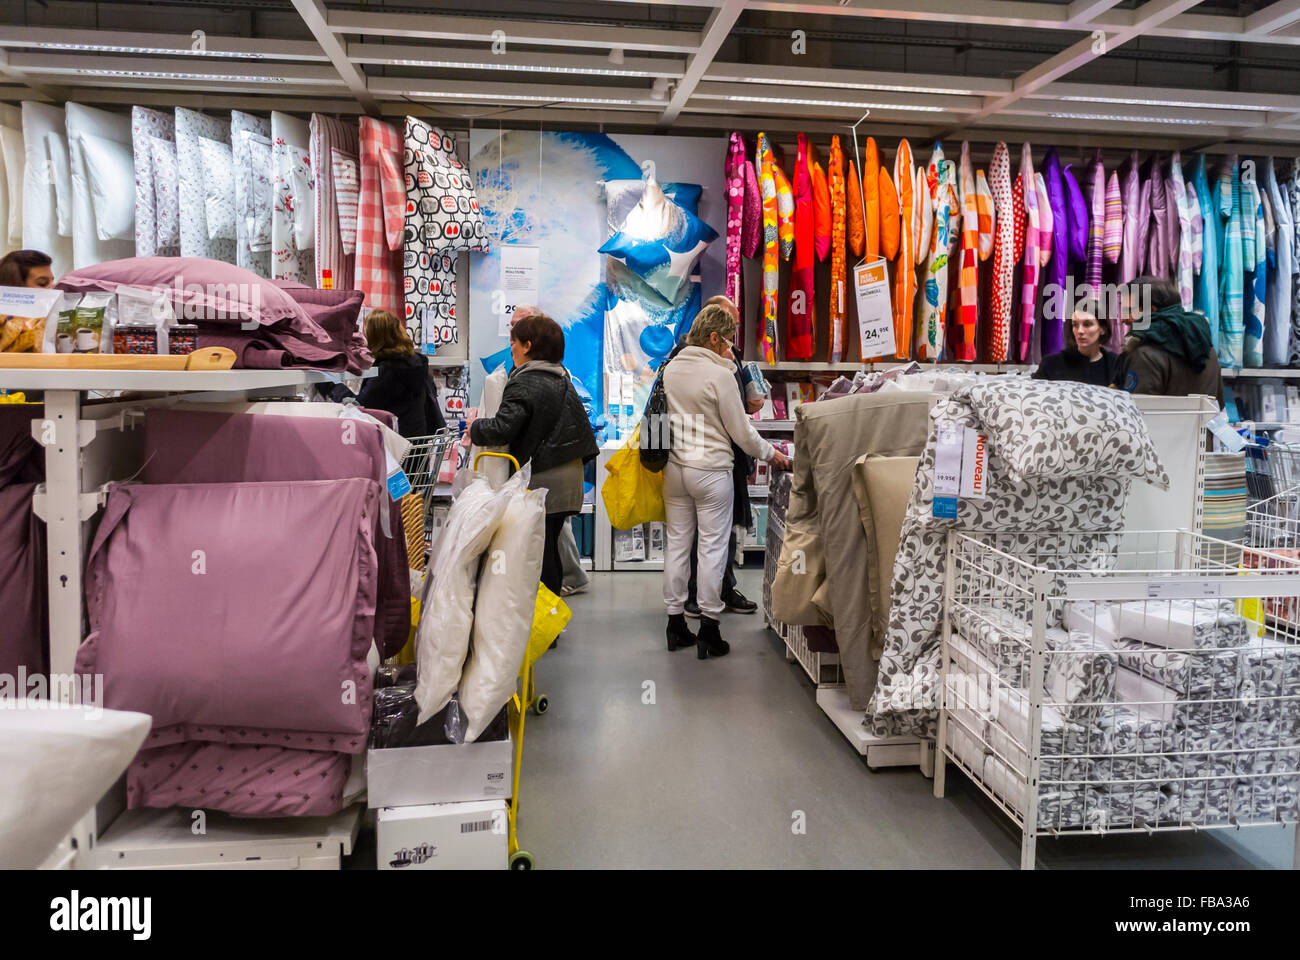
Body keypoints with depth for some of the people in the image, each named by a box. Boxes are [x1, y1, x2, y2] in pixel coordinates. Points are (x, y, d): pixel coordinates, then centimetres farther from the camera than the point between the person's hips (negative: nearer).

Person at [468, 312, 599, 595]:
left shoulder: (524, 383, -13)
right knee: (550, 552, 16)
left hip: (541, 482, -9)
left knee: (538, 554, -4)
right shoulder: (562, 379, 15)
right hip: (567, 479, 9)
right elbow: (580, 428, 21)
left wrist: (475, 426, -3)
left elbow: (502, 429, -22)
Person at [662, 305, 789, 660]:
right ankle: (708, 627, 7)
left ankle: (675, 622, 20)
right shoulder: (720, 374, -15)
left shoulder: (671, 369, 5)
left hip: (675, 467, 7)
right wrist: (771, 454, 5)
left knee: (677, 543, 12)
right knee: (712, 546, 2)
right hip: (711, 471, -6)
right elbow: (741, 431, -9)